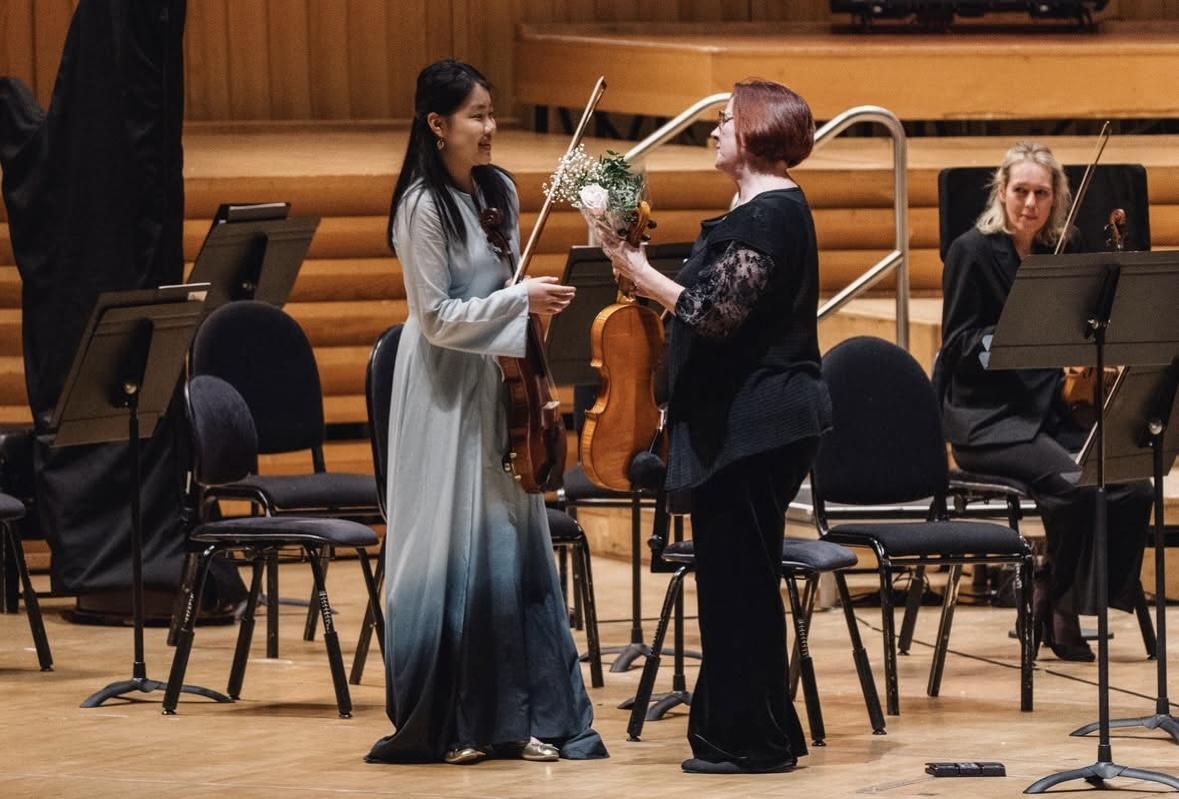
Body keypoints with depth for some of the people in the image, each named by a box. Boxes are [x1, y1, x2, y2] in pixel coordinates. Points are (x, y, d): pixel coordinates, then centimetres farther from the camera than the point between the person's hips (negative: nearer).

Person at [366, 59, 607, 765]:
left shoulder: (499, 192, 7)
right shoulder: (422, 208, -14)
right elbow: (438, 317, -16)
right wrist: (520, 300, -20)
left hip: (497, 388, 7)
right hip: (444, 395, -7)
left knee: (514, 548, 5)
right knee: (451, 551, -2)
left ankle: (519, 716, 9)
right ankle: (442, 725, 6)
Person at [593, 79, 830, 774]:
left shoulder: (767, 215, -16)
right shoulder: (776, 208, 17)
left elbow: (715, 313, -24)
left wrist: (640, 272, -14)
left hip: (754, 424, -11)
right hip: (755, 419, 11)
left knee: (740, 577, -5)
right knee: (737, 578, 14)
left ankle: (756, 740, -1)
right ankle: (738, 728, 19)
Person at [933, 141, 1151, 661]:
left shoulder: (1064, 251, 12)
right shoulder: (972, 252, -3)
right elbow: (958, 345, -7)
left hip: (1054, 410, 5)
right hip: (988, 418, -5)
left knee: (1132, 486, -21)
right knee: (1073, 482, -31)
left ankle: (1068, 600, -6)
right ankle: (1056, 600, -9)